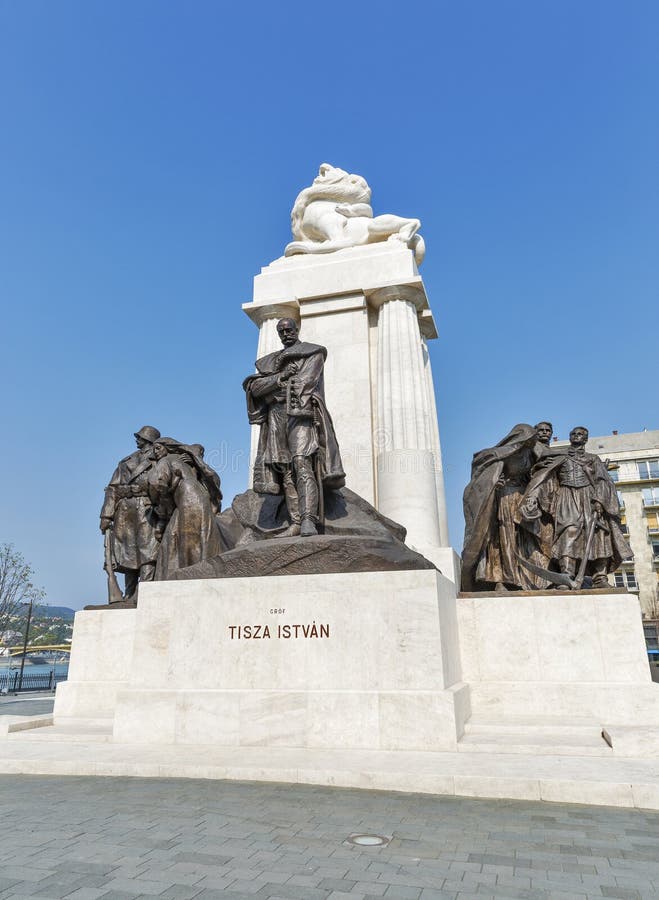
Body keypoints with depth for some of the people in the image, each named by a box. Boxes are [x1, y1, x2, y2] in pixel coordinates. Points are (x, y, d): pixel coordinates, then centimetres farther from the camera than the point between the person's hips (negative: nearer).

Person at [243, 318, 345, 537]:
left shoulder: (312, 353, 13)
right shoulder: (270, 361, 27)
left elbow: (305, 382, -4)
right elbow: (254, 387, 10)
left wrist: (274, 389, -1)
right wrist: (281, 376, -3)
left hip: (300, 413, -5)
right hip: (276, 417, 5)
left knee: (302, 464, -21)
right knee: (286, 472, -5)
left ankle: (308, 520, -31)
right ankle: (295, 523, -8)